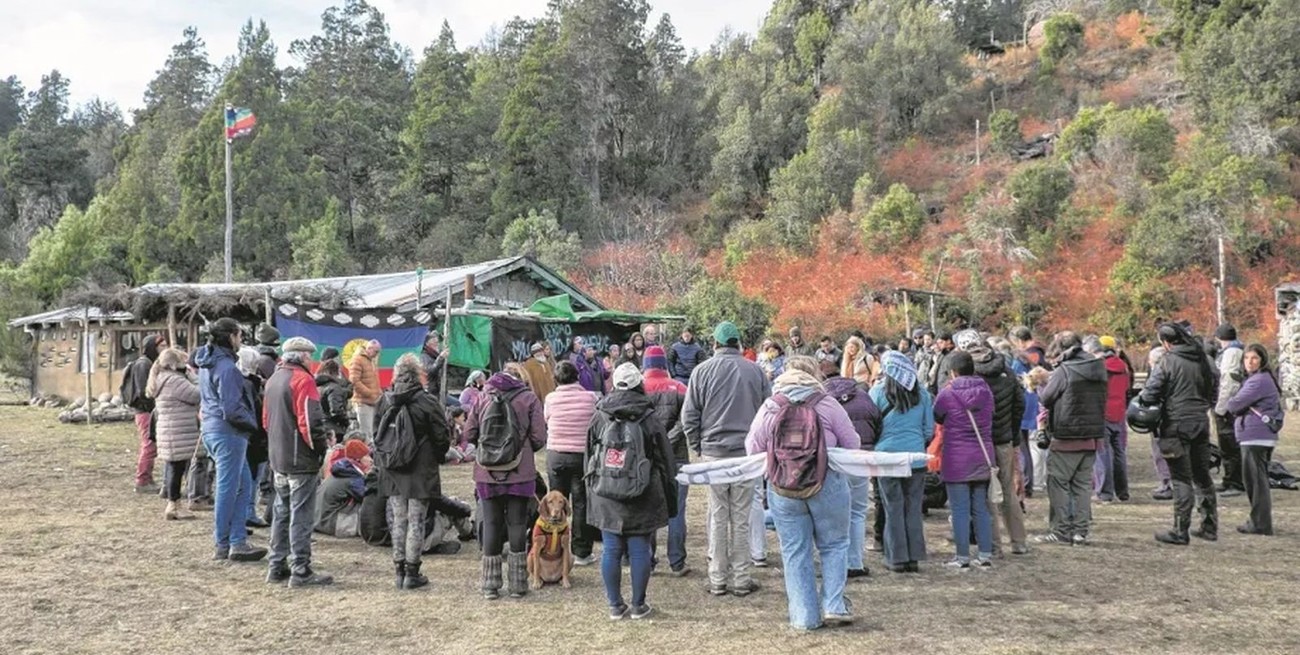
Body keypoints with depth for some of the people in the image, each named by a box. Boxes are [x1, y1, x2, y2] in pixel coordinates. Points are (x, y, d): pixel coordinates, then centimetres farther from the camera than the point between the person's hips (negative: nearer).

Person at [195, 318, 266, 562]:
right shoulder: (226, 366, -18)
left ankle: (237, 541, 15)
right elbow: (232, 409, -21)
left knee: (243, 485, 14)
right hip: (227, 433, -10)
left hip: (211, 429, 10)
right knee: (227, 490, 0)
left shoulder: (207, 363, 13)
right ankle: (223, 546, 8)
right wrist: (254, 424, -6)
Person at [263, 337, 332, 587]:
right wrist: (322, 445, -9)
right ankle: (301, 571, 0)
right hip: (301, 462, -9)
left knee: (281, 512, 16)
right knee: (301, 516, -4)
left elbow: (266, 419, 18)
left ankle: (277, 567, 21)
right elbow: (311, 422, -21)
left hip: (278, 459, 9)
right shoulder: (303, 380, -14)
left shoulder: (273, 380, 14)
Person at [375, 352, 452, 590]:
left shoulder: (384, 401, 0)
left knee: (398, 519, 13)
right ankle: (411, 572, 7)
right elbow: (442, 437, -8)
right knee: (416, 521, 3)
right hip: (421, 471, -4)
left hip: (392, 472, 4)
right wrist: (437, 457, 10)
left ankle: (399, 570, 17)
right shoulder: (427, 402, -13)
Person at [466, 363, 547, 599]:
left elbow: (469, 434, 4)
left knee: (491, 525, 10)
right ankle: (518, 585, 13)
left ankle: (491, 586, 16)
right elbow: (538, 438, -6)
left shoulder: (485, 399, 7)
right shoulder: (529, 398, 0)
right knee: (517, 525, 7)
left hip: (487, 473, 2)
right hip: (520, 473, -2)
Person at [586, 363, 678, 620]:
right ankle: (638, 605, 13)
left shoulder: (599, 417, 2)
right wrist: (669, 501, 8)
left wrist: (592, 492, 19)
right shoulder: (649, 418, -5)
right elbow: (664, 461, -1)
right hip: (643, 499, -2)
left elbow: (589, 457, 9)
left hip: (606, 498, 2)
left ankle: (615, 605, 14)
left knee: (611, 550, 7)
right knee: (639, 550, 5)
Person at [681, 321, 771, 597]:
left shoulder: (702, 371, -1)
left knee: (717, 516, 7)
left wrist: (698, 447, 11)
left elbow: (689, 415, 0)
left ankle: (717, 579, 11)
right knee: (741, 517, 6)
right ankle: (741, 580, 11)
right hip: (747, 453, 0)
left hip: (713, 453, 0)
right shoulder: (755, 371, 1)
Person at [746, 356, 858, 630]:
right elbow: (852, 445, 0)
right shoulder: (827, 404, -5)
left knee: (794, 552, 10)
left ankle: (804, 616, 13)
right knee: (834, 545, 15)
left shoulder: (768, 407, 2)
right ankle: (833, 605, 9)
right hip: (827, 485, -2)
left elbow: (752, 448, 6)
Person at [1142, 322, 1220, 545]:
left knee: (1181, 479, -3)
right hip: (1201, 424, 6)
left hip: (1176, 426, -6)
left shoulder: (1168, 362, -14)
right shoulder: (1204, 360, 6)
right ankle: (1209, 527, 22)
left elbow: (1149, 395, -14)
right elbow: (1214, 389, 14)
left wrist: (1140, 398, 7)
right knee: (1202, 476, 16)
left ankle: (1180, 531, 0)